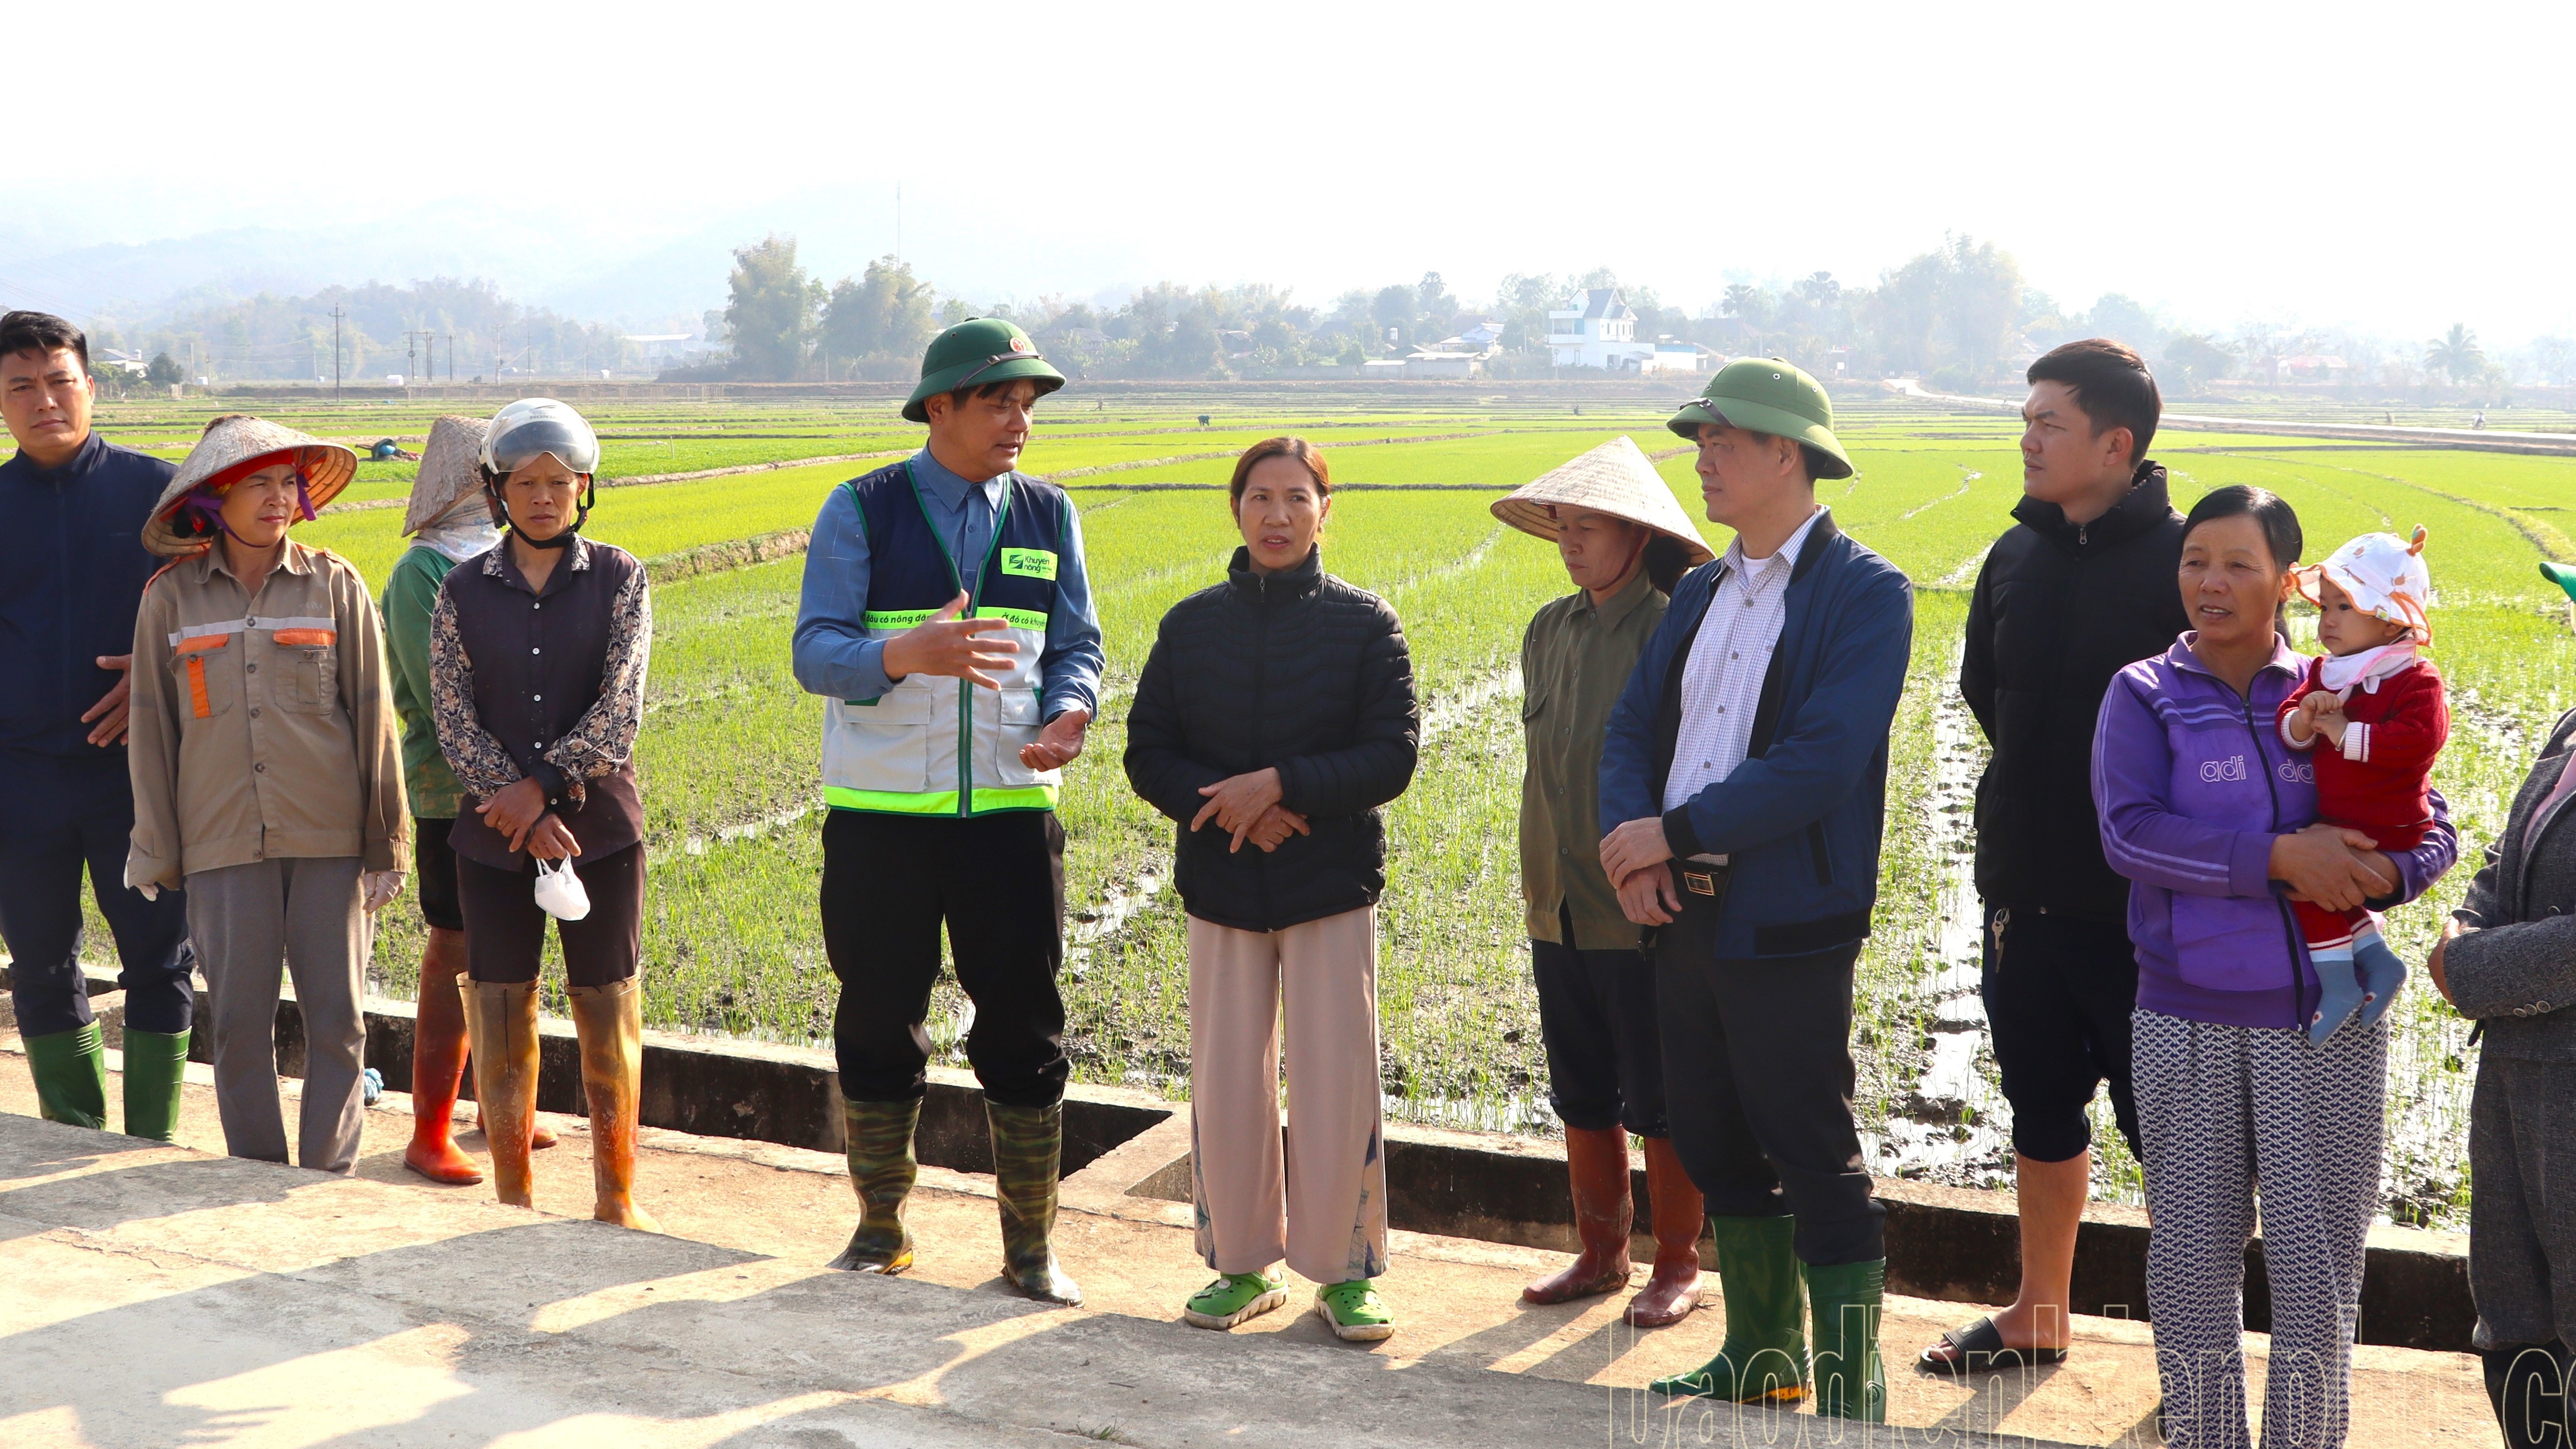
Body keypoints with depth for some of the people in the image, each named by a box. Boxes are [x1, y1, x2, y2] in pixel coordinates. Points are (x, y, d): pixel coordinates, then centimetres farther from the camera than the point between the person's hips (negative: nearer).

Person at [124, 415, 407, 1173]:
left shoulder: (335, 586, 2)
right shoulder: (172, 599, 4)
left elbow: (373, 717, 4)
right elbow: (152, 732, 8)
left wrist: (386, 841, 3)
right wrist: (154, 853, 9)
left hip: (330, 837, 0)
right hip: (223, 841, 1)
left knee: (337, 1017, 2)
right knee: (239, 1023, 4)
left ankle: (330, 1181, 13)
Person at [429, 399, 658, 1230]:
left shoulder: (617, 579, 1)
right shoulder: (463, 591, 5)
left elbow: (619, 712, -8)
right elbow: (455, 725, -2)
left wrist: (542, 785, -16)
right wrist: (528, 814, -13)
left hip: (601, 828, -1)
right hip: (493, 839, 1)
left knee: (608, 1013, 4)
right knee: (500, 1014, 5)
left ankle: (615, 1195, 17)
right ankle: (513, 1199, 18)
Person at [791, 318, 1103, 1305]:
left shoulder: (1049, 517, 9)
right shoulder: (862, 512, -1)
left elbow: (1079, 645, 9)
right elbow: (815, 653, -10)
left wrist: (1068, 715, -15)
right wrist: (907, 652, -31)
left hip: (1010, 810, 2)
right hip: (879, 816, -2)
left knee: (1024, 1030, 4)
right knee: (877, 1026, 9)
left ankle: (1030, 1248, 17)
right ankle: (880, 1228, 27)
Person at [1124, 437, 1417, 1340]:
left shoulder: (1365, 623, -1)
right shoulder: (1191, 624, 6)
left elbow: (1392, 757, -8)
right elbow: (1148, 756, 3)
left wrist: (1281, 784, -19)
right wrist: (1228, 808, -14)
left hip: (1332, 887, -2)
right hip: (1221, 886, 2)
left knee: (1336, 1085, -1)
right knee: (1225, 1087, 7)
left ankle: (1343, 1273, 14)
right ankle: (1244, 1265, 22)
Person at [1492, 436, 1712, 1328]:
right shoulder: (1549, 631, 8)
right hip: (1560, 908, 6)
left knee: (1661, 1103, 5)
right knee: (1582, 1097, 15)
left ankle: (1677, 1268, 19)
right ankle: (1599, 1254, 29)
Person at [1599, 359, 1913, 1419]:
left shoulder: (1865, 595, -10)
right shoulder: (1701, 592, 14)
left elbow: (1822, 765, -21)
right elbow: (1631, 728, 11)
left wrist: (1674, 831, -18)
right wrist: (1626, 836, -8)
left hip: (1786, 924, -8)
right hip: (1685, 911, 8)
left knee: (1816, 1165, 0)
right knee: (1719, 1151, 17)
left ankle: (1850, 1400, 12)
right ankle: (1760, 1359, 33)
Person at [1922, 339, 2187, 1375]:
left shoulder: (2185, 561, -13)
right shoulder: (2017, 557, 5)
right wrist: (2049, 780, 11)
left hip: (2143, 901, -6)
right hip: (2023, 890, 6)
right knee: (2041, 1114, 18)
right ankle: (2037, 1320, 33)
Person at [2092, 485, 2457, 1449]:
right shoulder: (2145, 695, 0)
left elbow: (2432, 826, 4)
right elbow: (2129, 832, -15)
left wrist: (2380, 874, -18)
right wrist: (2281, 857, -22)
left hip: (2326, 1019, 1)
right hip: (2187, 1021, 0)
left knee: (2317, 1268, 5)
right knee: (2194, 1262, 11)